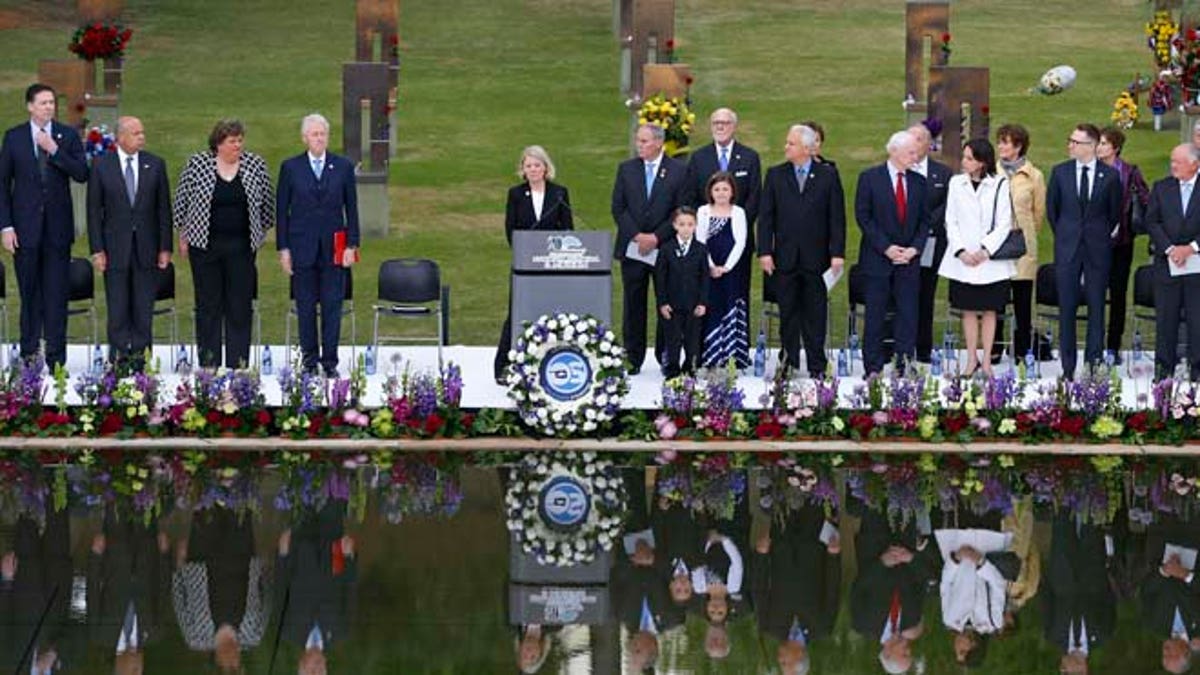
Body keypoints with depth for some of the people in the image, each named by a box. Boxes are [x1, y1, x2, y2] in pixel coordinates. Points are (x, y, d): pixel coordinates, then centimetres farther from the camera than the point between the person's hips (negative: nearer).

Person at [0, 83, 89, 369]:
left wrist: (54, 150, -14)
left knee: (57, 294, 0)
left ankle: (56, 357, 3)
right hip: (25, 227, 0)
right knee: (29, 293, 4)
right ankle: (28, 354, 11)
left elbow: (82, 174, -4)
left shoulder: (68, 136, 5)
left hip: (57, 226, 0)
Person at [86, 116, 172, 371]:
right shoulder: (101, 166, -1)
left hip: (147, 249, 1)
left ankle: (140, 357, 10)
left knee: (144, 310, 4)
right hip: (115, 249, -1)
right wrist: (97, 250, -6)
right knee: (118, 310, 2)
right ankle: (119, 357, 8)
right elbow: (94, 211, 0)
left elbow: (163, 209, 5)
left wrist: (165, 247, 1)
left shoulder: (156, 165, 4)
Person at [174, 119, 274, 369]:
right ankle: (208, 364, 7)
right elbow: (181, 201, 5)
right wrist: (183, 236, 6)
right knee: (208, 305, 2)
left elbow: (267, 202, 12)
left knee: (240, 306, 0)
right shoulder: (197, 164, -2)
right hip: (204, 245, -1)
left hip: (241, 248, 1)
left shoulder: (255, 165, 2)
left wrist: (261, 232, 14)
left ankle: (238, 364, 4)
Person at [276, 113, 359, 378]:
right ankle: (309, 359, 12)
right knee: (305, 306, 4)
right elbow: (281, 210, 4)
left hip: (334, 247, 0)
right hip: (302, 246, 0)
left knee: (332, 305, 1)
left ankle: (330, 361, 7)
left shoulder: (343, 167, 5)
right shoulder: (290, 168, 3)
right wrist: (283, 248, -2)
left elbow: (351, 208, 6)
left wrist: (351, 245, -1)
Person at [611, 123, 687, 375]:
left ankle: (666, 358, 8)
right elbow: (618, 207, 4)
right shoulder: (626, 169, 9)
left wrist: (656, 237, -11)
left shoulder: (679, 170, 1)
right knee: (633, 305, 3)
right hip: (632, 248, 2)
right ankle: (633, 359, 7)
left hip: (665, 248, -2)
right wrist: (637, 236, -9)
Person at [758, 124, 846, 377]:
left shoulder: (828, 175, 2)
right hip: (785, 258, 1)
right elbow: (766, 216, 4)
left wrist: (837, 253, -6)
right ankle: (789, 364, 11)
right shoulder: (775, 175, 6)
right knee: (787, 315, 5)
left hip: (816, 258, -1)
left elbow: (837, 217, 1)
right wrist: (765, 252, -4)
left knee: (815, 315, 4)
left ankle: (817, 367, 9)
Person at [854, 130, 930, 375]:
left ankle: (904, 369, 5)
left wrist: (914, 249, -6)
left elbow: (924, 220, 10)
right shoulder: (870, 178, -3)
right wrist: (886, 248, -12)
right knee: (875, 316, 1)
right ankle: (873, 369, 6)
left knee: (908, 315, 1)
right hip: (877, 259, -3)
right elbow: (863, 217, -6)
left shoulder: (918, 181, 8)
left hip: (909, 259, 3)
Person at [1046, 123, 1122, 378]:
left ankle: (1094, 364, 8)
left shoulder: (1110, 176, -1)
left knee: (1096, 307, 2)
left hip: (1098, 250, -1)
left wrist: (1103, 236, 11)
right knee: (1066, 307, 1)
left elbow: (1115, 212, 9)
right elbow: (1052, 208, 13)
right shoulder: (1060, 172, 3)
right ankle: (1068, 368, 6)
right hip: (1067, 250, 1)